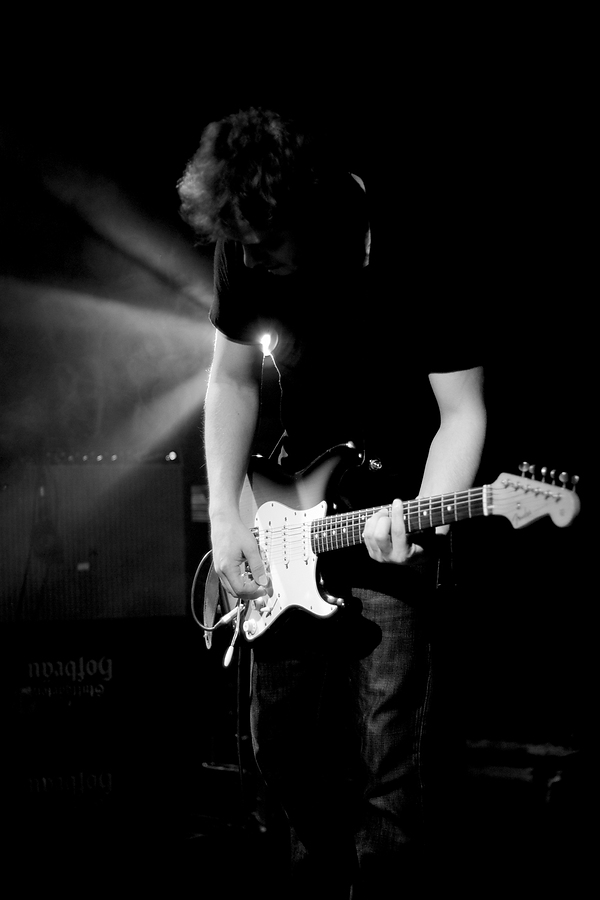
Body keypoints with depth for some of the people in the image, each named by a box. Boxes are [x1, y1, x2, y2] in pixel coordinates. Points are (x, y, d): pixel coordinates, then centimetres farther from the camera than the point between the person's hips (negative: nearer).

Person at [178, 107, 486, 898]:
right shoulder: (244, 245, -8)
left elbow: (463, 411, -16)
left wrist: (421, 513, -33)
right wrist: (225, 513, -4)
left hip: (391, 528, -5)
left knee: (388, 764, -7)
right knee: (282, 742, 13)